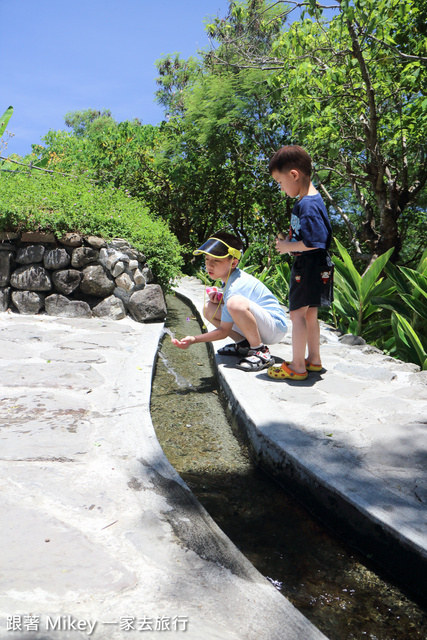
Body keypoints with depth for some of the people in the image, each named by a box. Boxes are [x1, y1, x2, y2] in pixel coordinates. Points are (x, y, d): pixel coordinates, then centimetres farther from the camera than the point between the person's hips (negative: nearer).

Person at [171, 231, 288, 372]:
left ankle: (261, 352, -22)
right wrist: (220, 298, -3)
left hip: (275, 327, -10)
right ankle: (244, 345, 6)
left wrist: (194, 339, -19)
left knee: (236, 303, -39)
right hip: (255, 326, 10)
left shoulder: (235, 287, -24)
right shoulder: (233, 276, 4)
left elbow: (224, 331, -20)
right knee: (209, 308, 5)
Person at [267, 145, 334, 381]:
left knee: (297, 314, -3)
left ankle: (297, 367, 6)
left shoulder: (308, 205, -21)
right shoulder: (308, 200, 11)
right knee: (309, 314, 16)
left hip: (309, 268, -10)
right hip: (307, 266, 10)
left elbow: (315, 242, -26)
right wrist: (289, 239, 7)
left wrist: (288, 246, -15)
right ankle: (314, 360, 28)